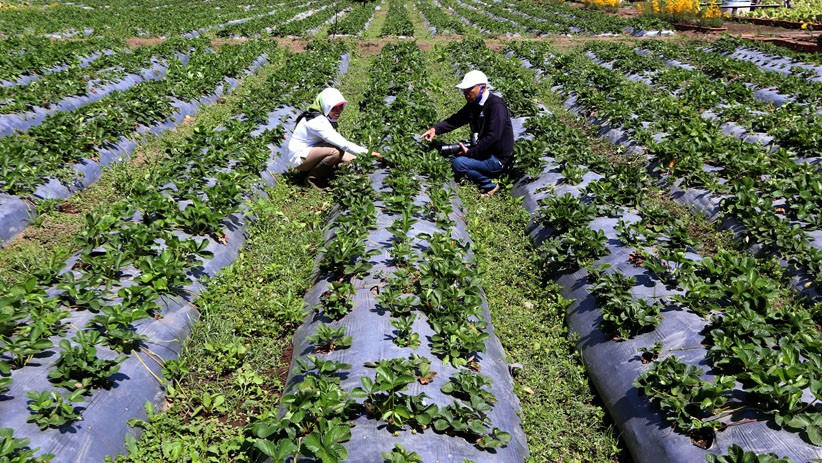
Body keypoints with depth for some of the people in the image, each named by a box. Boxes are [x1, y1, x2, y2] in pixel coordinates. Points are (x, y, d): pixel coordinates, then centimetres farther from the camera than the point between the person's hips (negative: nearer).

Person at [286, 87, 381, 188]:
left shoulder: (328, 119, 4)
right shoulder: (317, 120, -26)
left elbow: (338, 141, 0)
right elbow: (342, 144, -33)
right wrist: (367, 152, -33)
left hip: (311, 152, 9)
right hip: (299, 157, -9)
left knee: (351, 158, -1)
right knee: (336, 151, -31)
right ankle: (312, 179, -11)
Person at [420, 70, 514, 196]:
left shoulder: (496, 105, -21)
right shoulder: (473, 104, 6)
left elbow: (493, 136, -27)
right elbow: (455, 119, 4)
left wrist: (470, 152, -22)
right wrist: (436, 129, -12)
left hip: (498, 158, -9)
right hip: (484, 151, 9)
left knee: (458, 163, -23)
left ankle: (490, 185, -5)